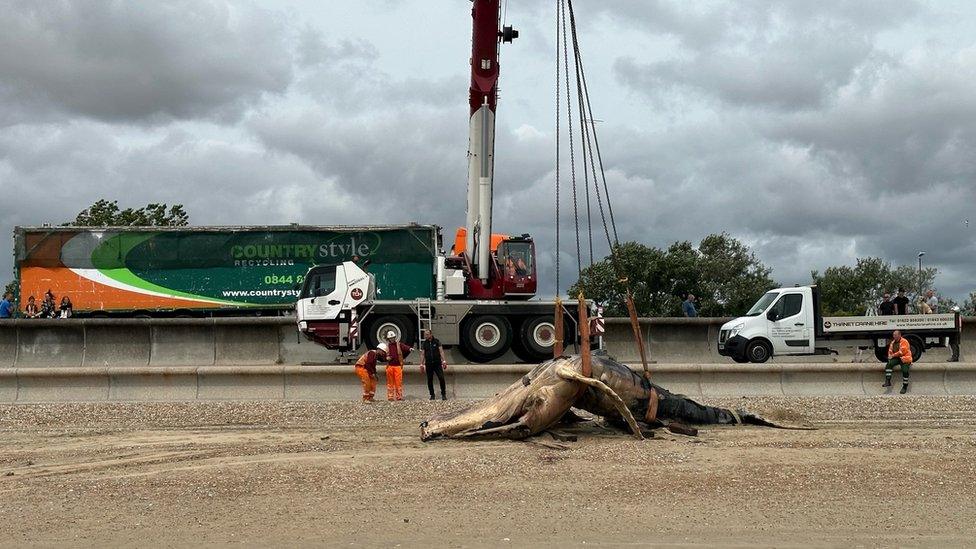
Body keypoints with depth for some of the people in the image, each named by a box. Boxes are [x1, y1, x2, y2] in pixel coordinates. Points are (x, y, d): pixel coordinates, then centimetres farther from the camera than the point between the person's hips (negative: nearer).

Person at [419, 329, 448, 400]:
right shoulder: (424, 343, 6)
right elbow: (422, 354, 6)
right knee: (430, 380, 3)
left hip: (437, 363, -2)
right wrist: (421, 365, -1)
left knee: (441, 378, -9)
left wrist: (444, 361, -10)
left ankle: (443, 394, -1)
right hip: (428, 364, 2)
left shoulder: (437, 341, 3)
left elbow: (441, 351, 0)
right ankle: (432, 395, 13)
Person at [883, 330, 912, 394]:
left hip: (904, 358, -6)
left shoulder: (904, 342, -13)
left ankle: (905, 387, 3)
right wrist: (890, 356, 0)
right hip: (896, 358, 6)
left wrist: (893, 355, -13)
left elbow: (902, 352, -19)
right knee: (888, 365, -19)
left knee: (905, 371, -15)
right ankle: (888, 381, -22)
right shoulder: (893, 342, 12)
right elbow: (890, 351, 21)